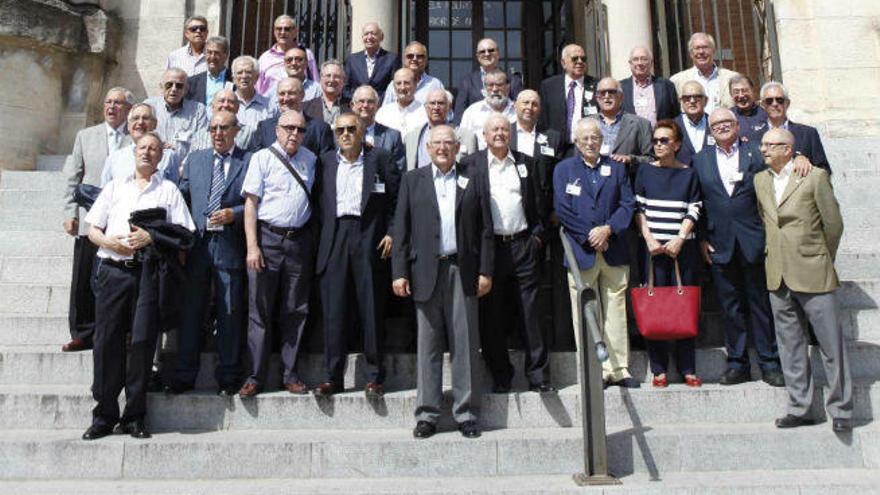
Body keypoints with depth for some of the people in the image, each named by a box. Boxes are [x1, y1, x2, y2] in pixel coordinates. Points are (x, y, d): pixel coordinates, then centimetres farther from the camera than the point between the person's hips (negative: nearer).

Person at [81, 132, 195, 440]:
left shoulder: (168, 190, 13)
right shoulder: (115, 187, 20)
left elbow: (185, 236, 4)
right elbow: (92, 230, 16)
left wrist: (151, 238, -11)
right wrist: (111, 243, -5)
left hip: (149, 274, -2)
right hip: (113, 271, 2)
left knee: (143, 341, -5)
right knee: (107, 342, -1)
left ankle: (134, 417, 5)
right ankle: (104, 415, 9)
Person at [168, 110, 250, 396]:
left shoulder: (249, 161, 4)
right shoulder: (194, 159, 16)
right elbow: (182, 198, 14)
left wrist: (234, 214, -14)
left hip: (230, 246, -3)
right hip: (197, 244, 3)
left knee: (230, 313, 3)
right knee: (191, 311, 6)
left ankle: (228, 378, 13)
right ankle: (184, 376, 15)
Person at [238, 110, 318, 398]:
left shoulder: (310, 160, 13)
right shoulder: (262, 158, 1)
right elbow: (250, 203, -4)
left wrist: (313, 241, 8)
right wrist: (252, 246, -12)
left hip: (299, 240, 4)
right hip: (267, 237, -3)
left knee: (295, 312, 7)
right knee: (260, 311, 0)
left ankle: (290, 375, 16)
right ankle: (255, 377, 8)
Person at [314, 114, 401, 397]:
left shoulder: (380, 159, 7)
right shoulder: (325, 162, 15)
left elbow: (396, 198, 4)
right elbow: (319, 202, 13)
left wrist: (391, 233, -5)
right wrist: (321, 239, 4)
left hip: (370, 239, -2)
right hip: (335, 239, 2)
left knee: (372, 310, 1)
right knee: (334, 311, 2)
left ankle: (374, 378, 9)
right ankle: (332, 377, 10)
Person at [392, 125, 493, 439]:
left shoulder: (474, 179, 11)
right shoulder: (412, 180, 11)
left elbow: (485, 229, 7)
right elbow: (401, 229, 6)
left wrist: (486, 271, -1)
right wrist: (399, 272, -2)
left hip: (463, 270, 0)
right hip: (426, 272, 0)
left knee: (465, 344, 2)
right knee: (428, 345, 4)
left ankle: (466, 413, 11)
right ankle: (427, 413, 12)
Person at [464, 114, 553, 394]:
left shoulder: (525, 163, 13)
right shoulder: (471, 165, 5)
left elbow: (538, 203, 13)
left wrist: (538, 235, 2)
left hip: (523, 246, 1)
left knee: (530, 314, 2)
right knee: (491, 317, 4)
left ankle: (538, 376, 10)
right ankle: (500, 377, 16)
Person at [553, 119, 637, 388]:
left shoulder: (616, 168, 14)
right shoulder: (563, 169, 8)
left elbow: (627, 204, 6)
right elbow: (562, 210, -1)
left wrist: (608, 229, -10)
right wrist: (589, 235, -9)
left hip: (614, 251, 2)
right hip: (581, 251, -2)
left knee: (616, 311, 4)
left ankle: (619, 369, 13)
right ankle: (596, 371, 7)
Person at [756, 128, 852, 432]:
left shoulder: (815, 176, -5)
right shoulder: (760, 181, 9)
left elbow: (833, 224, -2)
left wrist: (823, 261, 6)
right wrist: (775, 258, 10)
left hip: (813, 275, -4)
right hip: (778, 277, 5)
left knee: (831, 344, 2)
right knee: (790, 345, 10)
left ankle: (840, 410, 15)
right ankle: (799, 408, 19)